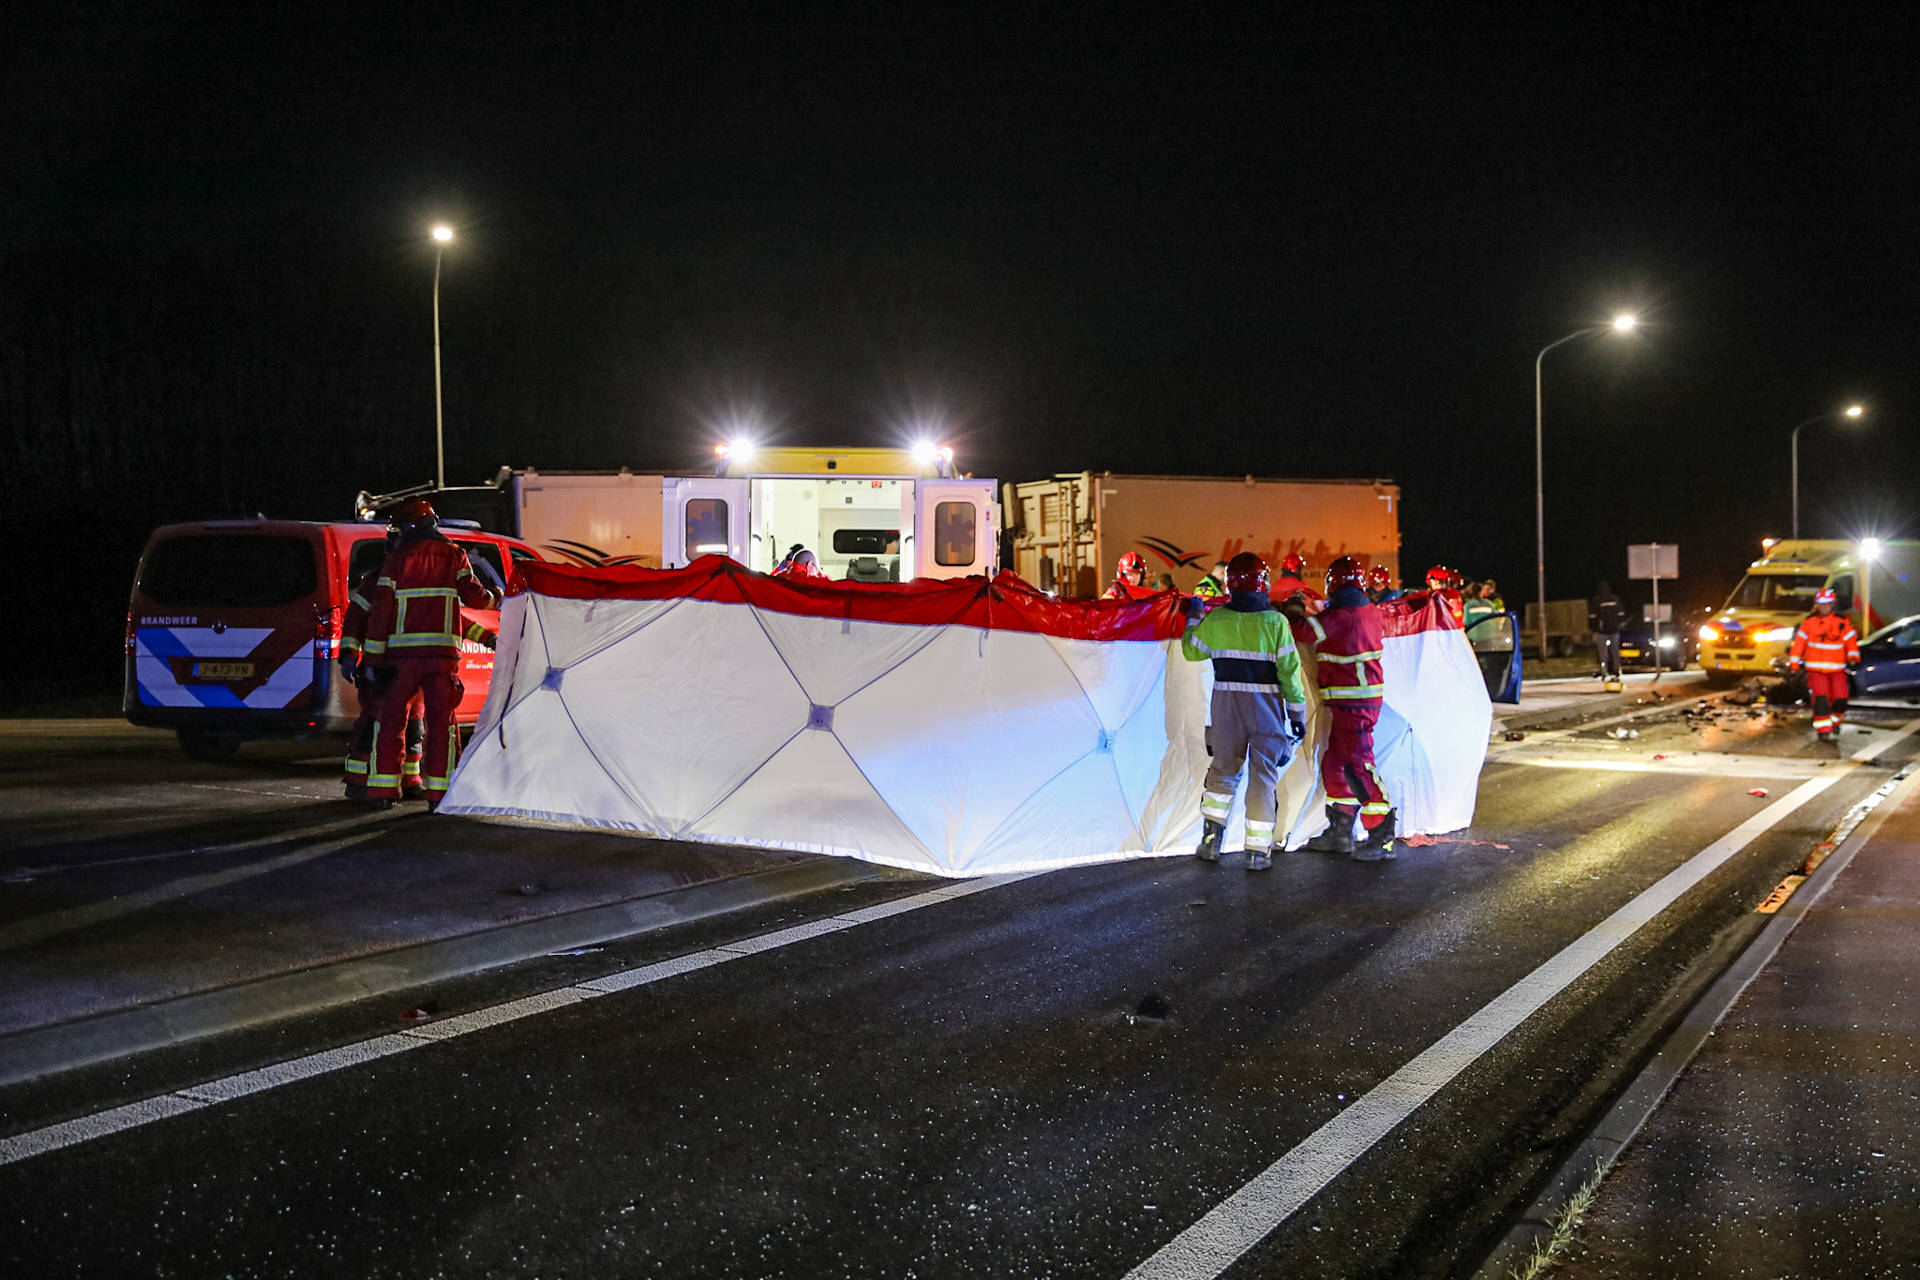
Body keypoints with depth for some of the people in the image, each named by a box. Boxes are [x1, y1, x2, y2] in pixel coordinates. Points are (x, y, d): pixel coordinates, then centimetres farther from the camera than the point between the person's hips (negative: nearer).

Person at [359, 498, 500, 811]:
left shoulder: (397, 558, 3)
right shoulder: (453, 555, 6)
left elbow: (380, 610, 0)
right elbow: (472, 596, 0)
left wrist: (373, 658, 2)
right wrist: (494, 599, 23)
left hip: (403, 652, -1)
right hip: (443, 651, 1)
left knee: (389, 719, 9)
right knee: (441, 721, 5)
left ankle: (383, 789, 6)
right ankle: (439, 792, 1)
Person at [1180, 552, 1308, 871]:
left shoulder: (1215, 619, -3)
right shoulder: (1275, 622, -9)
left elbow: (1192, 651, 14)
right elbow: (1290, 671, -7)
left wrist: (1193, 617, 31)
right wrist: (1298, 713, 2)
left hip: (1227, 705, 2)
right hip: (1266, 707, -2)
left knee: (1224, 769, 19)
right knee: (1263, 776, 4)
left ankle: (1210, 838, 13)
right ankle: (1258, 851, 3)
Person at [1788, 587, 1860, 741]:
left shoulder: (1842, 622, 2)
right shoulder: (1809, 621, 3)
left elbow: (1851, 640, -1)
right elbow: (1800, 642, 7)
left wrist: (1853, 658, -17)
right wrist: (1794, 662, 5)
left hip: (1837, 668, 1)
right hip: (1815, 668, 0)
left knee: (1840, 699, -4)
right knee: (1820, 698, -15)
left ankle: (1835, 719, 27)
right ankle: (1823, 729, -7)